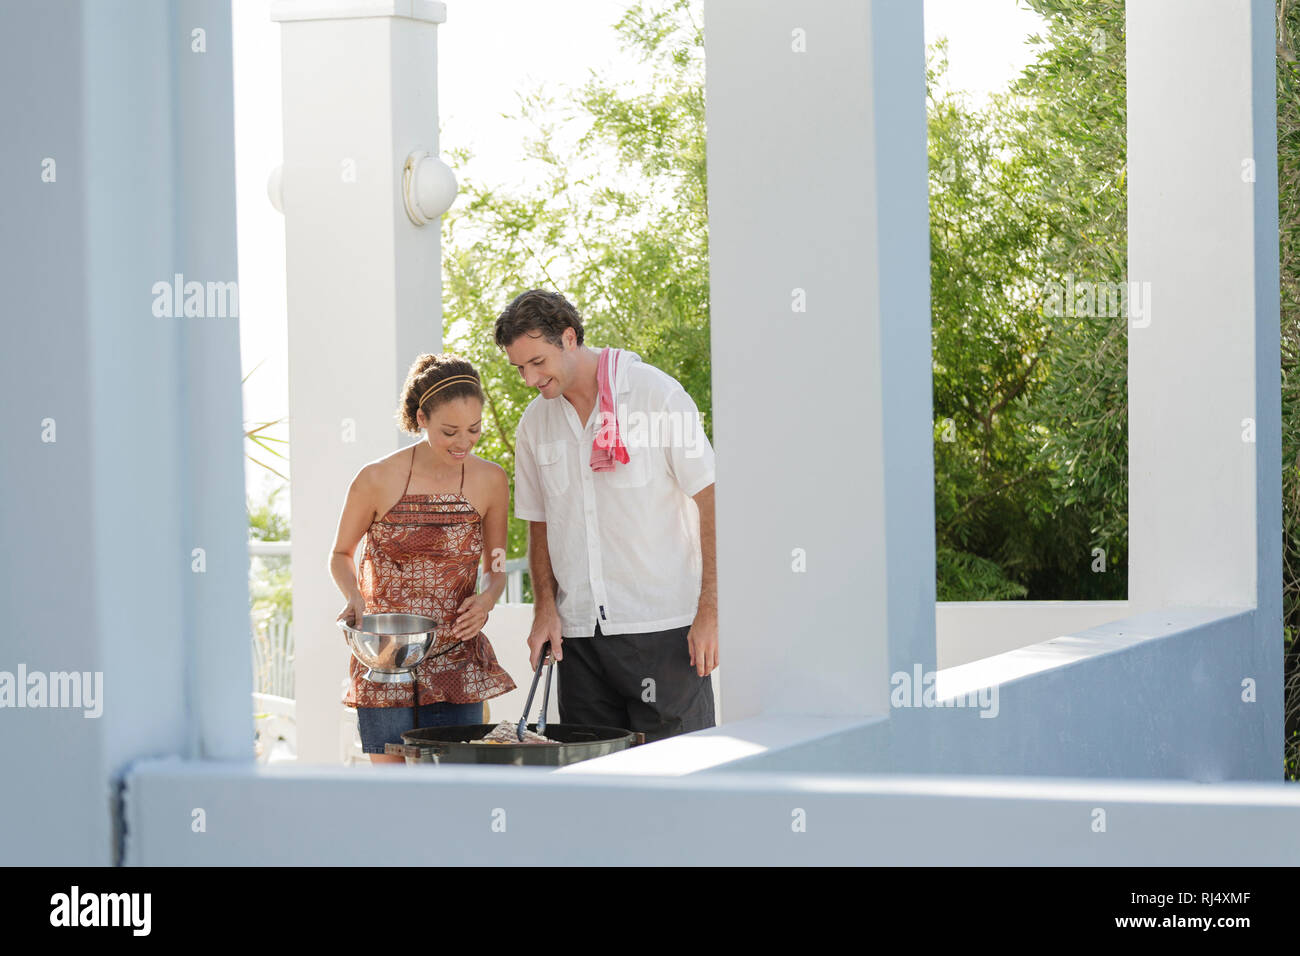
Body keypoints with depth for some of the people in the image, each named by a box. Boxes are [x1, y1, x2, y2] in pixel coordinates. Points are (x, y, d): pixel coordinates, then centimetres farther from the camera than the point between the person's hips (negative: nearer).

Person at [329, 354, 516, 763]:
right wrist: (355, 599, -12)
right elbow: (341, 554, 7)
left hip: (456, 662, 2)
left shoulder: (490, 480, -1)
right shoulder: (378, 479, -8)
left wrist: (487, 598, -11)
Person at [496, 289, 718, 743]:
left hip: (662, 622, -5)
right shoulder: (534, 424, 10)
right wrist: (545, 608, 4)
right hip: (579, 630, 5)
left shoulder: (656, 394, -5)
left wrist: (709, 611, -11)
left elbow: (711, 498, -6)